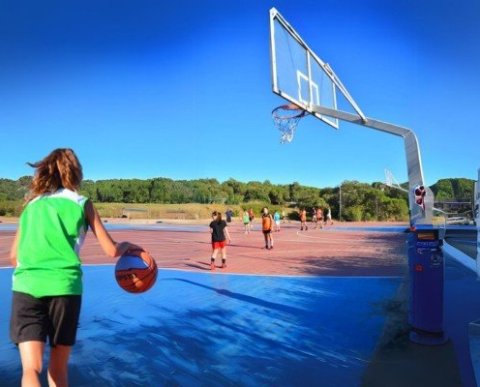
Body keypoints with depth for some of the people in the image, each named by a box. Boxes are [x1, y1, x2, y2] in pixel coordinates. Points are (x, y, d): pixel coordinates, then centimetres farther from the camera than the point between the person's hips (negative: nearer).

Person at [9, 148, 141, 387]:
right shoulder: (82, 203, 9)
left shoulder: (32, 204, 18)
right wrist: (128, 245, 28)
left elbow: (14, 256, 19)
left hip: (26, 286, 2)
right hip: (64, 286, -2)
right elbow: (112, 251, 7)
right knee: (58, 367, 15)